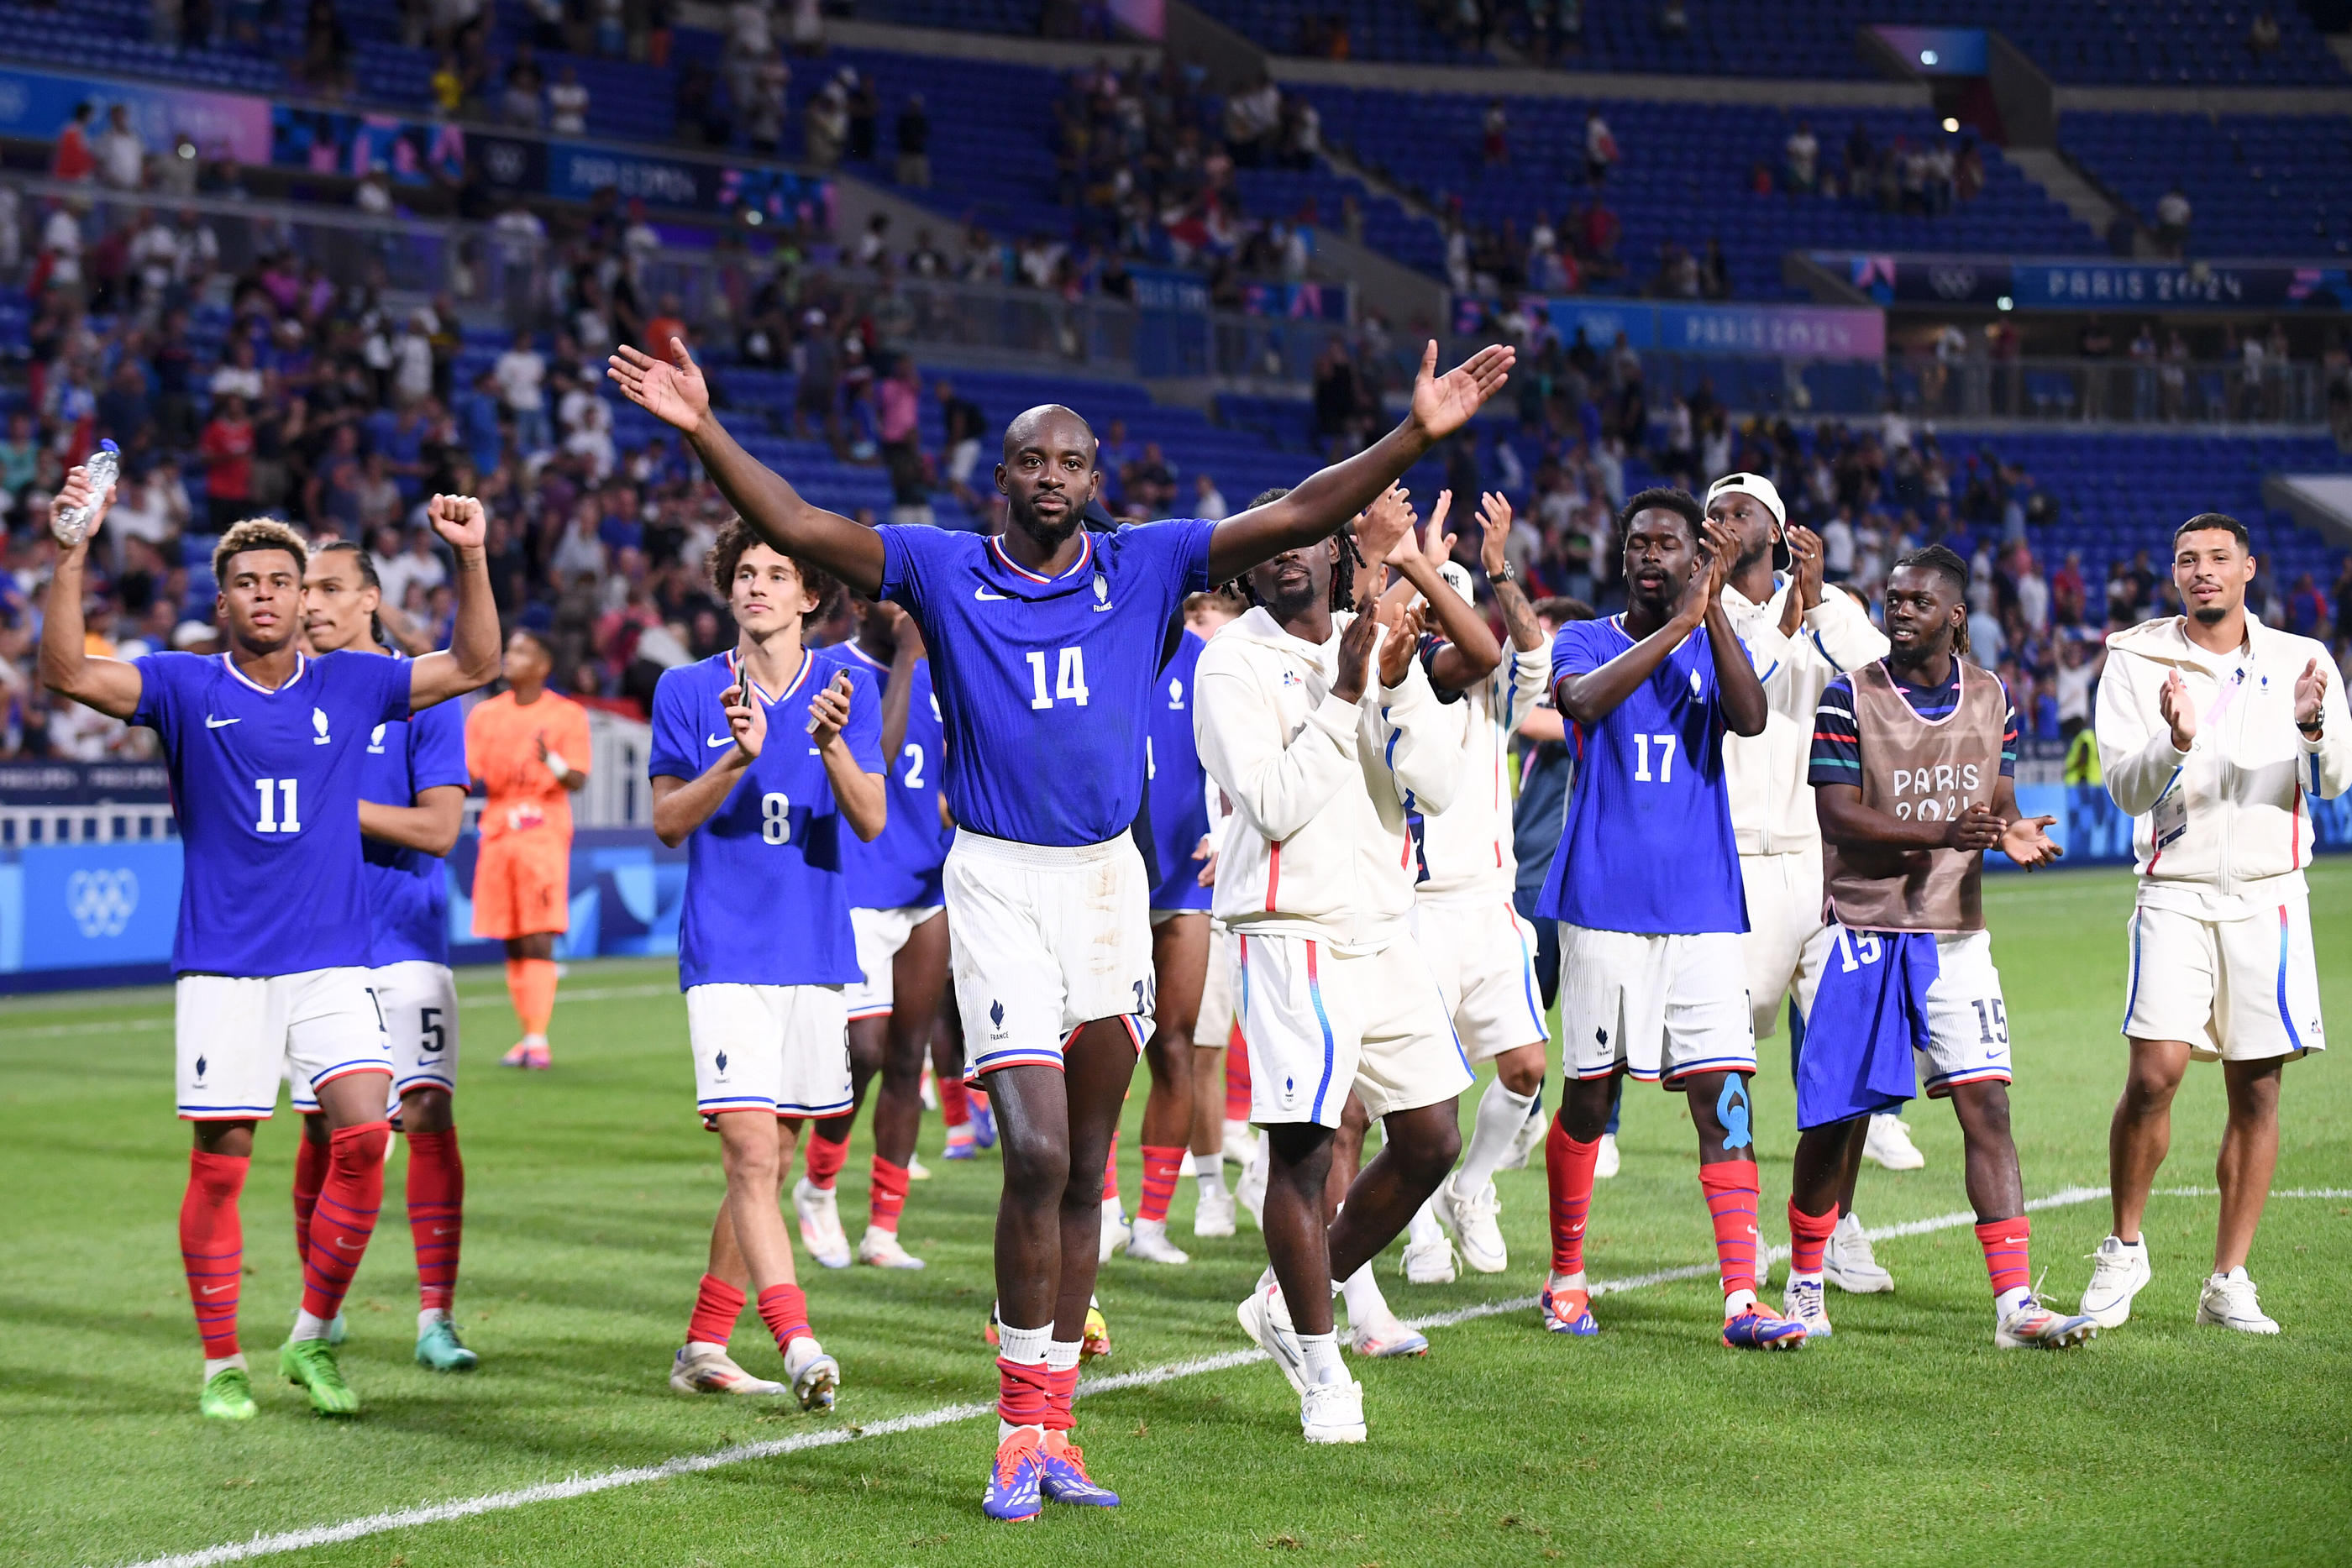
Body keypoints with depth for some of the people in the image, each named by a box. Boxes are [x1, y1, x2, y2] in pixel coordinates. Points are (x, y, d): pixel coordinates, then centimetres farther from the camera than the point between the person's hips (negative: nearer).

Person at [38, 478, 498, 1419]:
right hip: (221, 965, -1)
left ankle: (311, 1339, 4)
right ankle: (222, 1363, 13)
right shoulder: (186, 687, 2)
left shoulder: (349, 686, 8)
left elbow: (473, 665, 9)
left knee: (364, 1135, -13)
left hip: (330, 962, 2)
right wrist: (74, 554, -21)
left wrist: (471, 557, -4)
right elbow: (69, 673, -11)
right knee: (221, 1161, 0)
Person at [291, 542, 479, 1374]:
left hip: (404, 942, -3)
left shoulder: (419, 695, -3)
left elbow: (440, 827, -11)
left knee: (428, 1115, -12)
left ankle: (436, 1316, -8)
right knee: (322, 1127, 7)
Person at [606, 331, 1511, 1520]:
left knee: (1085, 1172, 8)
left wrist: (1419, 434, -9)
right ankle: (1019, 1434, -2)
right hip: (998, 878, -3)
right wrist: (703, 430, -20)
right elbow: (799, 529, -7)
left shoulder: (1145, 567, 5)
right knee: (1037, 1156, -14)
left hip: (1110, 878, 3)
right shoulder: (942, 570, 1)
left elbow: (1298, 517, 0)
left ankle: (1051, 1432, 17)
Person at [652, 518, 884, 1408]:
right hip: (725, 956, -3)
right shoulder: (688, 690, 2)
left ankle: (704, 1348, 21)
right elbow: (667, 822, -2)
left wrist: (833, 743, -22)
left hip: (816, 952, 3)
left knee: (772, 1161, 9)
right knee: (750, 1153, -16)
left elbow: (872, 821, -4)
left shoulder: (846, 684, 5)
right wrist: (739, 759, -18)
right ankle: (798, 1346, -21)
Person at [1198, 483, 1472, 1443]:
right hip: (1290, 934, -6)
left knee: (1431, 1144, 8)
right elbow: (1276, 806, -16)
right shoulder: (1234, 666, -6)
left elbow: (1439, 788, 1)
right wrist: (1343, 696, -17)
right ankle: (1322, 1374, 7)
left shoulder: (1381, 644, 10)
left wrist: (1397, 687, -13)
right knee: (1301, 1148, -7)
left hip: (1384, 931, 6)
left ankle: (1286, 1305, 24)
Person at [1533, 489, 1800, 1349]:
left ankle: (1742, 1299, -13)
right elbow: (1583, 700, -21)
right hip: (1604, 904, -1)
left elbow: (1751, 718, -13)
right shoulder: (1587, 641, 3)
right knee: (1588, 1096, 6)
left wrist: (1715, 608, -23)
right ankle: (1566, 1278, 24)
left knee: (1723, 1094, -9)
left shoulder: (1715, 645, 9)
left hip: (1703, 913, 1)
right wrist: (1678, 621, -28)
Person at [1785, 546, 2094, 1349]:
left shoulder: (1992, 698, 8)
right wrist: (1943, 834, -27)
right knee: (1831, 1122, 1)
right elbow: (1837, 814, -13)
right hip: (1859, 930, -3)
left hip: (1953, 933, 3)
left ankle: (2015, 1303, -9)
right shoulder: (1849, 697, -5)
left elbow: (1998, 802, 12)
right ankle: (1805, 1283, 21)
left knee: (1987, 1107, -7)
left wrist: (2014, 832, -13)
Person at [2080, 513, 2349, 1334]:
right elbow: (2126, 788, -4)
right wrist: (2175, 743, -25)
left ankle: (2228, 1283, 11)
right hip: (2176, 890, -2)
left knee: (2256, 1090, 2)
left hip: (2269, 895, 2)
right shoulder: (2136, 661, 3)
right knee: (2155, 1070, -15)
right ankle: (2124, 1250, 5)